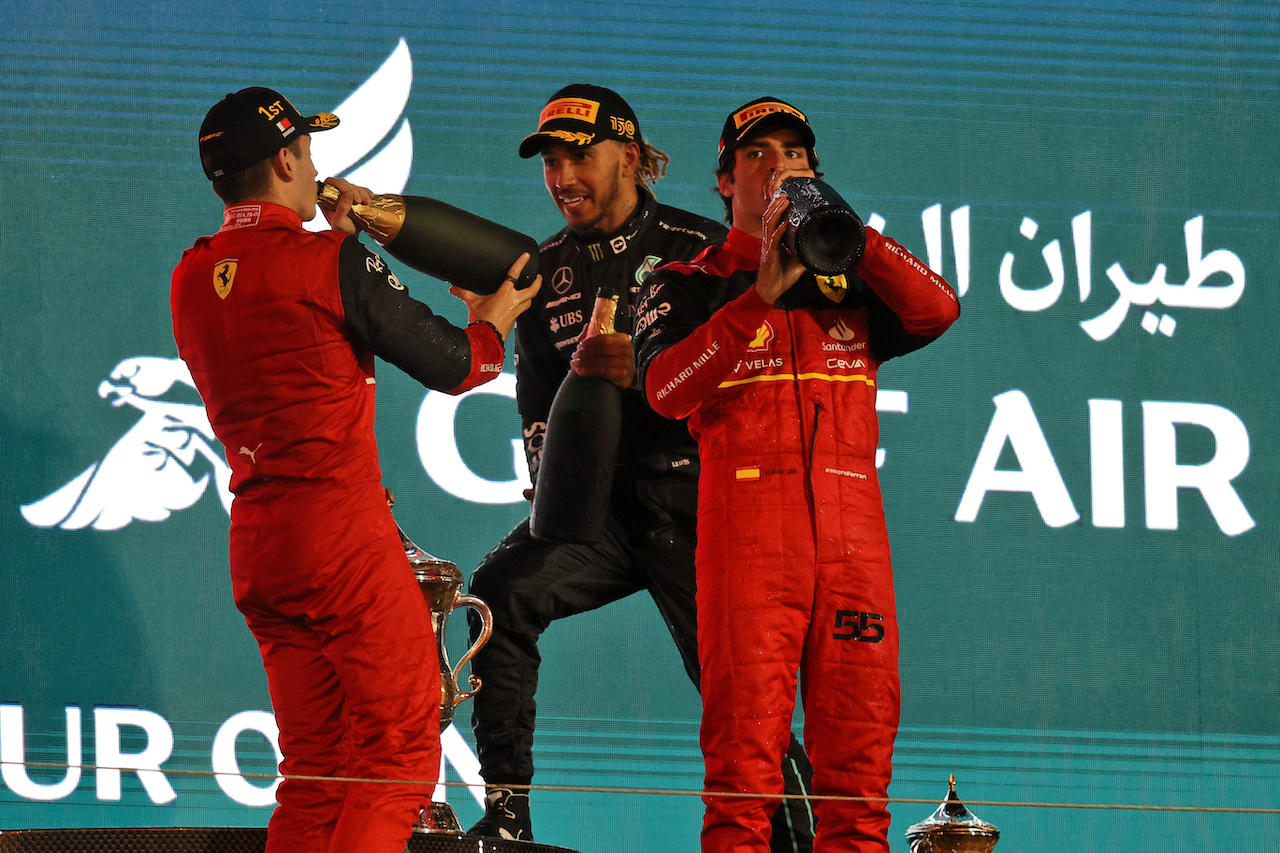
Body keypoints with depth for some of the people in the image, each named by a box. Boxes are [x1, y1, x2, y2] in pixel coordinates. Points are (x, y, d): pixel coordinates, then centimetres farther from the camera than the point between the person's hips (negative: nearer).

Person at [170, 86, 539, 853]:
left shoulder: (192, 278, 10)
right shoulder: (334, 265, -9)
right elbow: (452, 366, -2)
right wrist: (493, 322, 20)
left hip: (254, 541, 7)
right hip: (344, 530, -7)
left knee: (315, 772, 11)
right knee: (401, 750, -5)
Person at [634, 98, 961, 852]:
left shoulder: (853, 280, 20)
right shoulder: (691, 286, 12)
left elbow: (937, 310, 0)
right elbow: (665, 388, -7)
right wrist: (761, 295, -16)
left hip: (852, 529, 3)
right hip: (747, 530, -3)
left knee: (859, 755, -2)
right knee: (744, 757, -10)